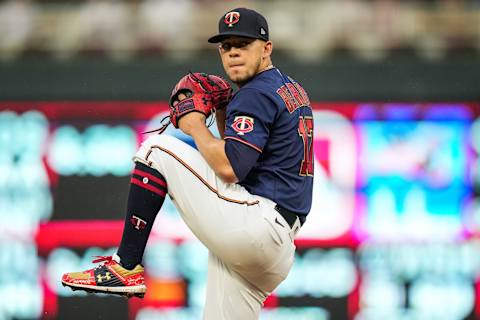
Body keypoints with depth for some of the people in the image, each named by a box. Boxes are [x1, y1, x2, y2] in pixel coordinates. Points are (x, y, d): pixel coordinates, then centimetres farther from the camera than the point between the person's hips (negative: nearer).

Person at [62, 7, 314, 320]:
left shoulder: (256, 94, -7)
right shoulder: (292, 89, 24)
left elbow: (230, 168, -20)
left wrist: (196, 126, -4)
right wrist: (222, 116, 18)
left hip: (254, 224, -10)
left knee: (157, 150, -6)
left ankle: (126, 267, -8)